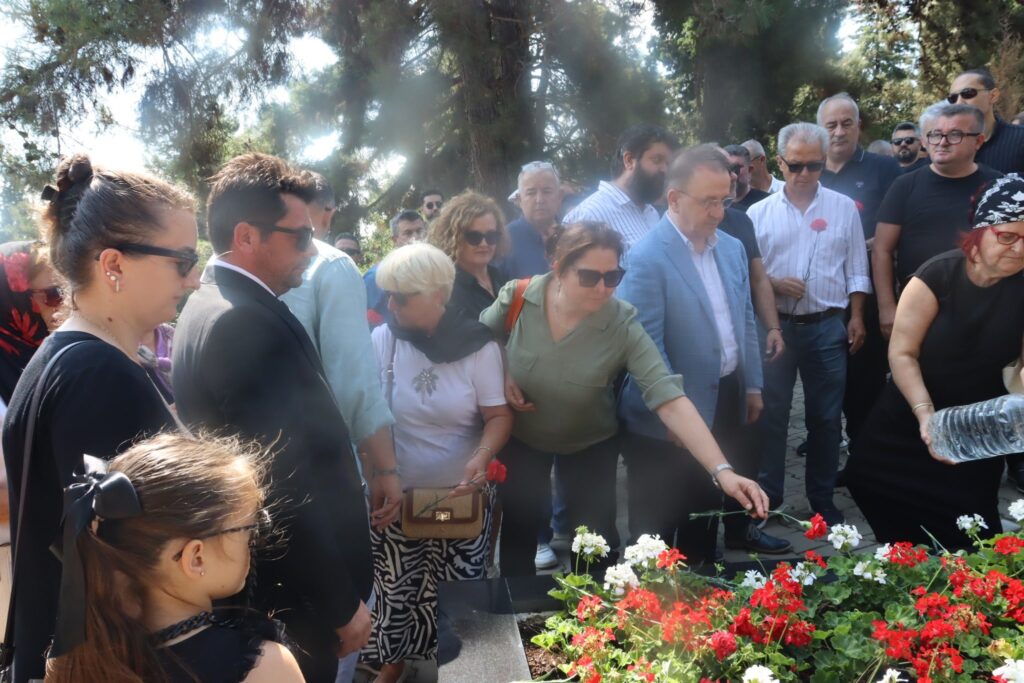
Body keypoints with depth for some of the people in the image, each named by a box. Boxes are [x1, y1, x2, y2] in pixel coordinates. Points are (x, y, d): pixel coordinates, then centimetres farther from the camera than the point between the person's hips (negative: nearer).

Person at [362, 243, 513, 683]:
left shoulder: (478, 345, -10)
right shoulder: (382, 340, -5)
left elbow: (499, 415, -9)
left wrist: (482, 457, -29)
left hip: (461, 495, -1)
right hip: (396, 495, 1)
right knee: (396, 588, 12)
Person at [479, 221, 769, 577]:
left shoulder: (623, 326, -29)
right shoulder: (517, 297, -24)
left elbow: (670, 399, -36)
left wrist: (722, 470, -45)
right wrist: (500, 376, -19)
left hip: (590, 443, -1)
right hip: (519, 435, 1)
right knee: (518, 531, 15)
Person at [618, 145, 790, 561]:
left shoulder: (732, 247, 6)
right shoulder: (647, 258, -18)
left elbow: (746, 321, 14)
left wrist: (753, 385, 13)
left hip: (727, 402, 7)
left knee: (706, 509, 23)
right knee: (660, 524, 10)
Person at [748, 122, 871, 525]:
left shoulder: (844, 208, 5)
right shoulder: (759, 213, 2)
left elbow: (856, 271, 6)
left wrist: (856, 318, 0)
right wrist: (775, 284, -14)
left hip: (828, 327, 1)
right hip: (775, 326, 0)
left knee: (826, 417, 8)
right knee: (771, 415, 6)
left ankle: (823, 501, 22)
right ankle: (767, 498, 19)